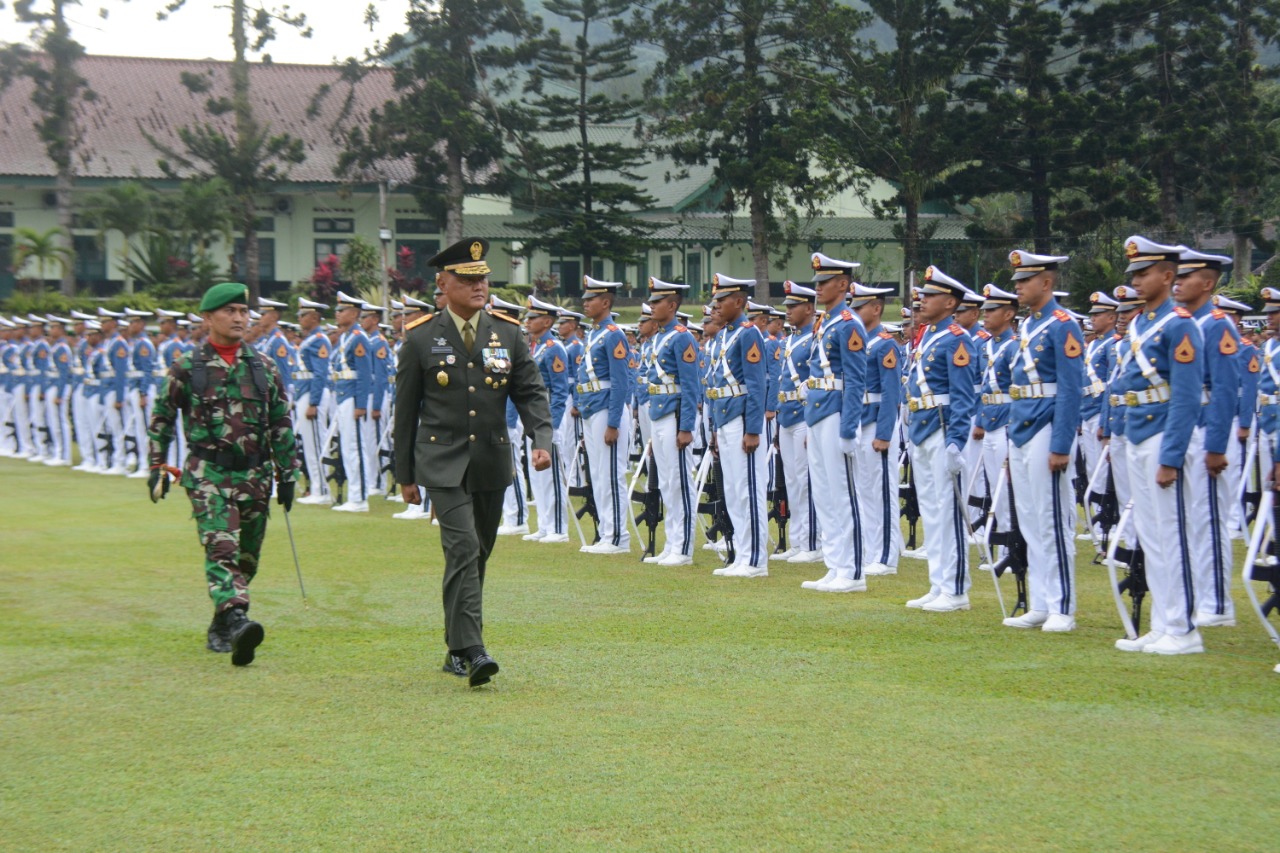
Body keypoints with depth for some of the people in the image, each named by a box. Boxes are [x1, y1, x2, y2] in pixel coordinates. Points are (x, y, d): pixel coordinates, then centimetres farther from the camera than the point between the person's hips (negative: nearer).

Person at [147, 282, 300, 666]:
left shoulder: (264, 368, 8)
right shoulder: (186, 368, 1)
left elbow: (282, 425, 12)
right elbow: (161, 419, 8)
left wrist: (287, 475, 9)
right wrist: (157, 468, 6)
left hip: (255, 476, 4)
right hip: (208, 475, -4)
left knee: (247, 557, 8)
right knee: (221, 548, -20)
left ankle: (220, 628, 25)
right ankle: (237, 623, -34)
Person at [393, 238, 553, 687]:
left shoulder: (508, 334, 5)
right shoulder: (421, 338, -1)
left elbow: (531, 392, 5)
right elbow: (405, 409, 4)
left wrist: (542, 440, -13)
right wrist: (405, 474, 5)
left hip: (492, 463, 4)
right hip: (443, 462, -4)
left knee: (478, 555, 12)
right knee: (462, 549, -17)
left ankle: (456, 648, 26)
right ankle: (470, 650, -20)